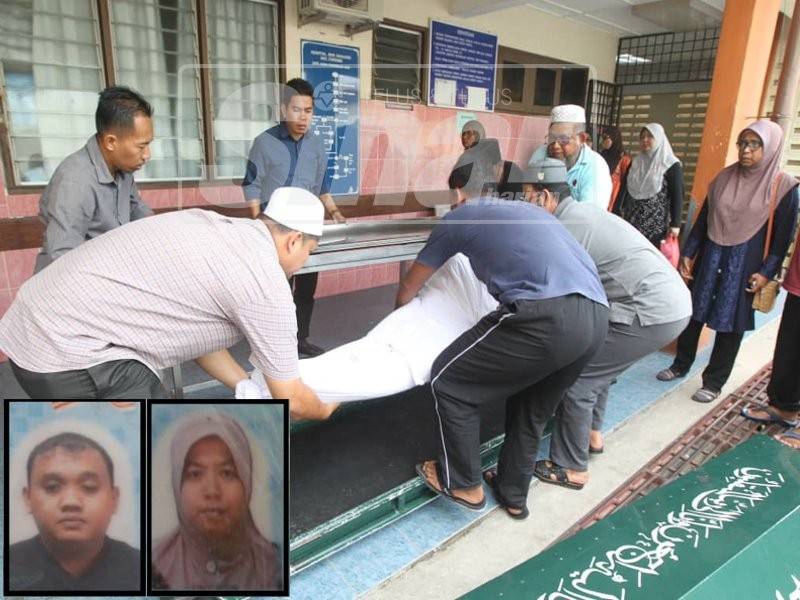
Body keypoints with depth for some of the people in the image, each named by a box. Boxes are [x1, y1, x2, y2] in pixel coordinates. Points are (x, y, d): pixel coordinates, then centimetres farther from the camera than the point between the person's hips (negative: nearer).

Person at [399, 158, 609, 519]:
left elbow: (408, 289, 27)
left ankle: (462, 485, 26)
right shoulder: (528, 208, 33)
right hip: (596, 317, 8)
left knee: (449, 382, 11)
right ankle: (514, 495, 42)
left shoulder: (460, 216, 17)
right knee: (533, 410, 27)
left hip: (547, 316, -8)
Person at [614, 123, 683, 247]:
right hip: (632, 221, 5)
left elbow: (677, 196, -8)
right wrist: (617, 212, 5)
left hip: (656, 224, -5)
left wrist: (675, 224, -13)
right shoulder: (635, 162, 10)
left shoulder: (671, 165, -6)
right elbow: (625, 188, 11)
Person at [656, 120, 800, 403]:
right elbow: (703, 218, 8)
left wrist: (767, 272, -11)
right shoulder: (725, 177, 4)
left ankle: (714, 382, 18)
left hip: (745, 264, -3)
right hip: (710, 258, 4)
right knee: (693, 312, 10)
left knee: (730, 324, 5)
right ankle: (680, 365, 29)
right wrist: (688, 253, 4)